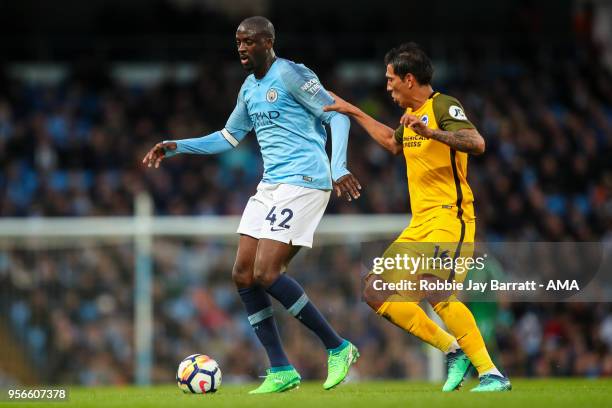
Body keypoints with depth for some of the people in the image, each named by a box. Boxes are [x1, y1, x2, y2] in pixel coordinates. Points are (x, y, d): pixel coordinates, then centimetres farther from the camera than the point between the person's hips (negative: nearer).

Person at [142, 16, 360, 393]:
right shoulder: (249, 88, 17)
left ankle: (338, 348, -6)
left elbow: (337, 115, -12)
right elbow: (229, 137, 29)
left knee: (266, 274, -17)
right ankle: (281, 371, 6)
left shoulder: (290, 74, -9)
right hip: (271, 185, 9)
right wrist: (177, 147, 21)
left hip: (303, 182, -9)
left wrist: (339, 167, -24)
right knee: (243, 275, 1)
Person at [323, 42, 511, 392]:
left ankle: (492, 374, -26)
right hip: (420, 224, 10)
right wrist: (353, 113, 44)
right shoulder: (412, 113, 19)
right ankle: (453, 350, 4)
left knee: (434, 290, -29)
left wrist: (430, 132, -36)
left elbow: (476, 143, -26)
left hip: (449, 218, -10)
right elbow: (393, 142, 42)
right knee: (376, 292, 4)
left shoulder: (443, 106, -8)